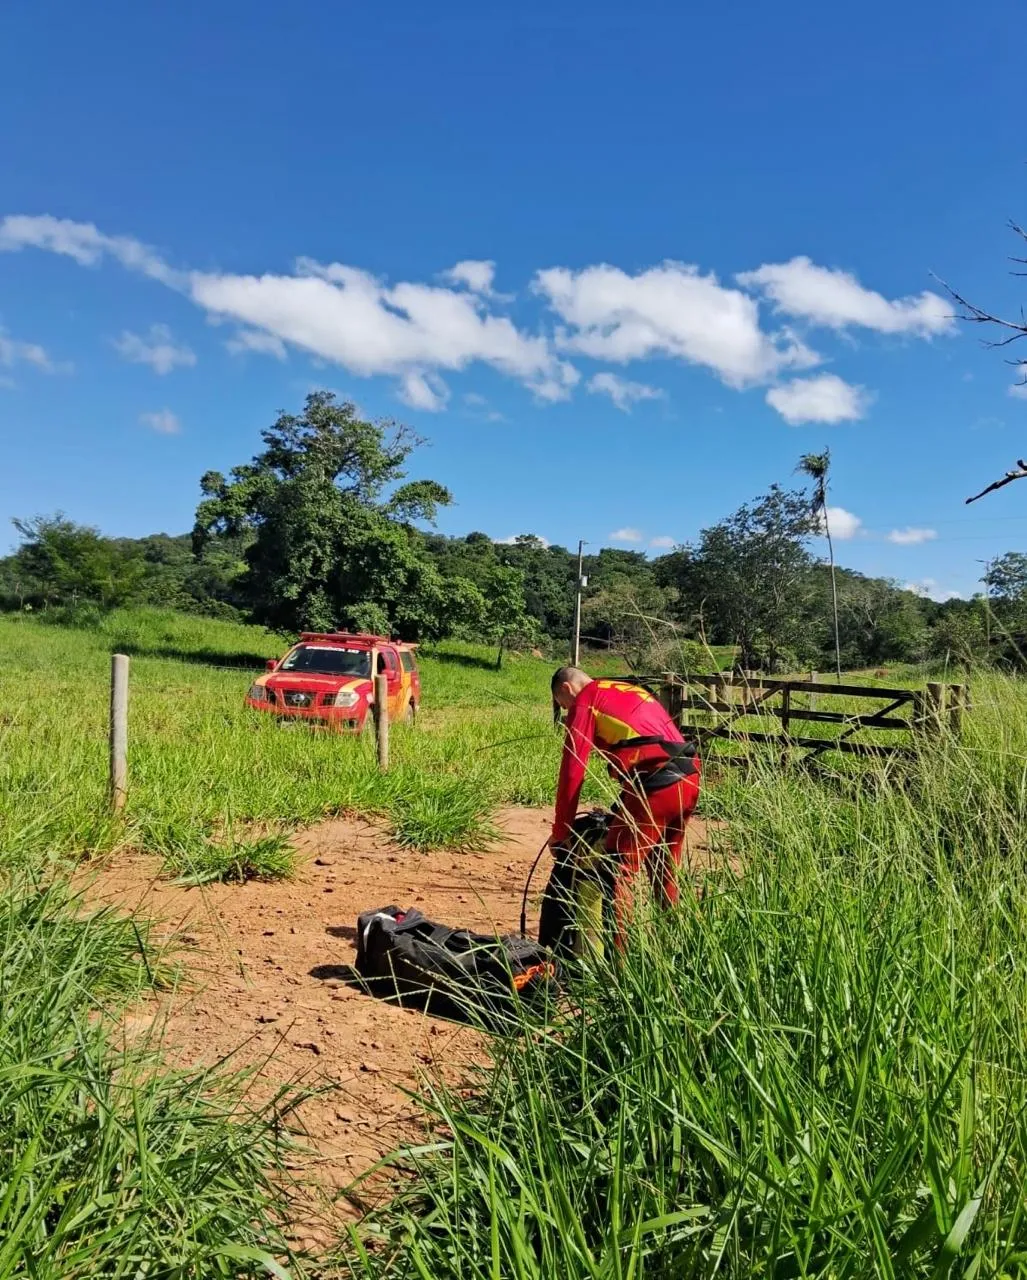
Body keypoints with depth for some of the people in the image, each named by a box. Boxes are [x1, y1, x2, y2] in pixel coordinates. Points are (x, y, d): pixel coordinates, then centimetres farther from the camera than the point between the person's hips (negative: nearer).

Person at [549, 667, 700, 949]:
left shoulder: (585, 702, 6)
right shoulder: (632, 690, 29)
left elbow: (572, 771, 3)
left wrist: (560, 832, 11)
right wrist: (622, 809, 38)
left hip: (654, 785, -8)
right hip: (688, 779, 8)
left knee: (619, 870, 0)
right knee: (664, 871, 22)